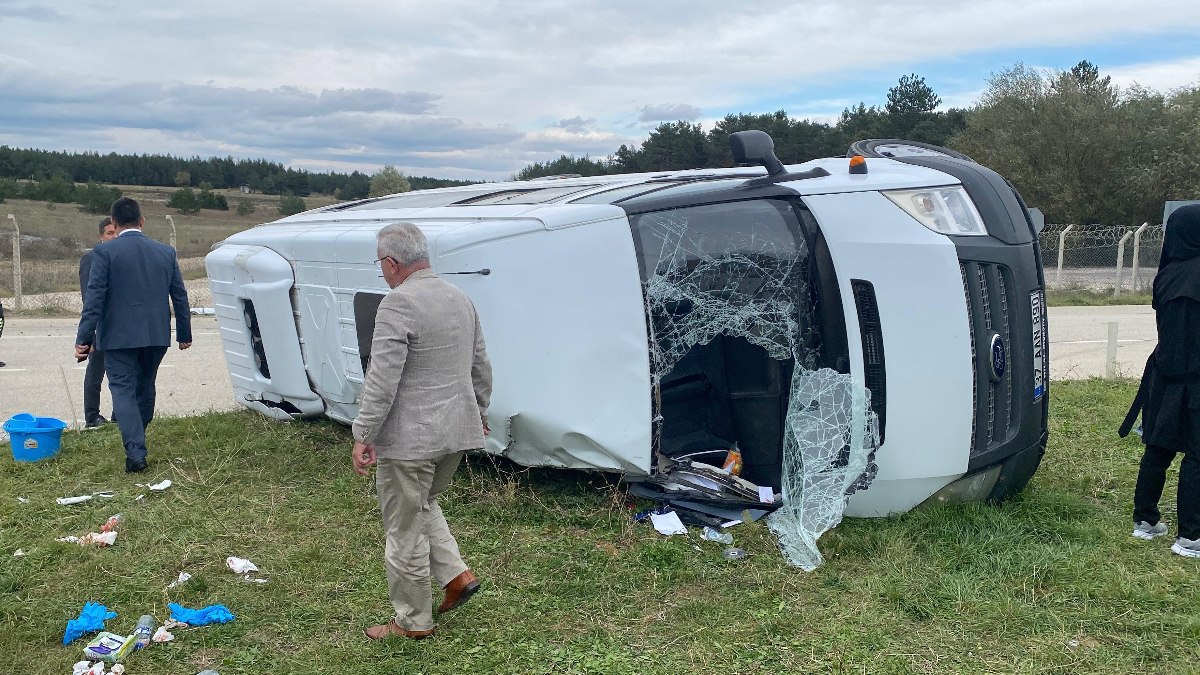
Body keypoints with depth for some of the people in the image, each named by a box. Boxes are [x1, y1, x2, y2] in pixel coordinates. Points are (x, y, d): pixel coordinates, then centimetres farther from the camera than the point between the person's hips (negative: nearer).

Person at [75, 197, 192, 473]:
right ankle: (137, 443, 32)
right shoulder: (166, 252, 6)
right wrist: (185, 333, 17)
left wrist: (84, 338, -10)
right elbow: (180, 296, 9)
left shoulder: (104, 252, -7)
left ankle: (135, 453, -11)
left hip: (119, 336, -4)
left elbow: (94, 297, -12)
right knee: (145, 388, 18)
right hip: (157, 335, 4)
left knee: (123, 390, -1)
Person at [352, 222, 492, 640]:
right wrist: (479, 411, 30)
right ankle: (456, 575, 19)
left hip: (410, 439, -8)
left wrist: (362, 436, -16)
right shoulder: (461, 299, 9)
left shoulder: (398, 304, -17)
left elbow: (382, 380, -21)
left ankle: (413, 622, 17)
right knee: (423, 505, 27)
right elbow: (481, 366, 17)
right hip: (457, 432, 8)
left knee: (404, 530, 5)